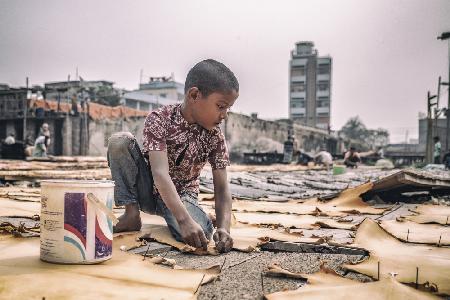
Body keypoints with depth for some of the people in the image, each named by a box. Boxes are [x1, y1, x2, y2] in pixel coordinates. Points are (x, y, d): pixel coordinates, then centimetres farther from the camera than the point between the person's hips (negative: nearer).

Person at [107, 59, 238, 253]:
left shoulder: (214, 135, -11)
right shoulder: (159, 119, -21)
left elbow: (221, 188, -14)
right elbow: (160, 173, -34)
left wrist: (224, 228, -32)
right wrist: (184, 220, -47)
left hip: (182, 195, 1)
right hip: (149, 189, 0)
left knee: (201, 233, -33)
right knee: (118, 141, -25)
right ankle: (132, 214, -14)